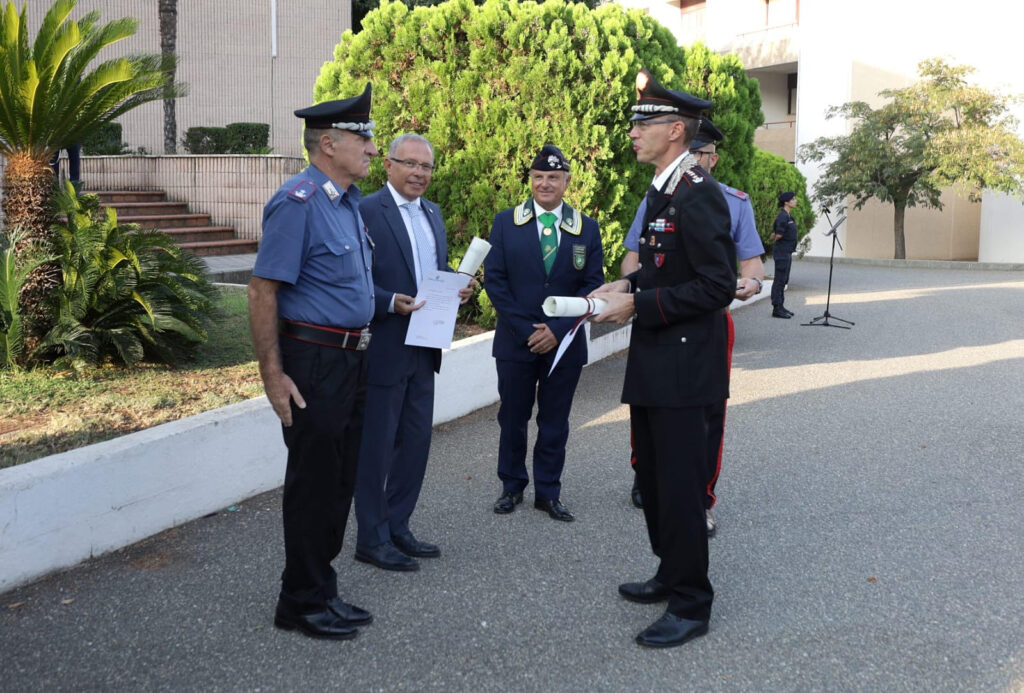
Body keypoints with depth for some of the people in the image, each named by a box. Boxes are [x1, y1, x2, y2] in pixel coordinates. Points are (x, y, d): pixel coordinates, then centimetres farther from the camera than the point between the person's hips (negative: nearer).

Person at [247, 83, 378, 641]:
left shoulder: (348, 201, 13)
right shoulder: (298, 203, -16)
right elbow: (263, 291, -18)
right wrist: (273, 374, -20)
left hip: (351, 360, 9)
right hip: (313, 362, -9)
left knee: (339, 482, 16)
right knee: (312, 484, 1)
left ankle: (324, 591, 29)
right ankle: (301, 604, 17)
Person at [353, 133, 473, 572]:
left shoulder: (432, 213, 14)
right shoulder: (366, 211, -11)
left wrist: (456, 288, 1)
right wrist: (390, 302, -27)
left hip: (423, 350, 8)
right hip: (383, 350, -8)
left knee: (416, 442, 14)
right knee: (376, 446, 3)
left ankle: (397, 527, 28)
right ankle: (372, 539, 15)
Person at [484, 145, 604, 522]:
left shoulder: (586, 228, 4)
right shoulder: (505, 222, 2)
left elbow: (592, 285, 0)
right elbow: (494, 279, -2)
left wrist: (558, 329, -11)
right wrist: (526, 329, -11)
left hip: (565, 343, 1)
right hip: (516, 339, 0)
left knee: (555, 421, 8)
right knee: (513, 417, 9)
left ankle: (548, 492, 19)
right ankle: (512, 486, 24)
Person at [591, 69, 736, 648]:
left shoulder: (699, 194, -17)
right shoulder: (662, 191, 13)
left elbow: (717, 285, -22)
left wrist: (638, 305, -22)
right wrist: (627, 286, 6)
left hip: (685, 365, -10)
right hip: (655, 362, 10)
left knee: (680, 487, -1)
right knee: (653, 479, 19)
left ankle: (692, 605, 13)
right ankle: (672, 575, 35)